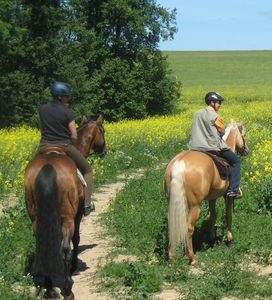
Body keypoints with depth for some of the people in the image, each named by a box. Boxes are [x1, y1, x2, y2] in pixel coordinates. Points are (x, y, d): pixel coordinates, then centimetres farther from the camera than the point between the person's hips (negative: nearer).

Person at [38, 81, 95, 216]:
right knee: (87, 170, 16)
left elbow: (42, 129, 12)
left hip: (44, 147, 4)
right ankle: (87, 204, 10)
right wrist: (71, 148, 7)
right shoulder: (68, 113, -12)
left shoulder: (42, 109, 0)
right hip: (64, 147, -3)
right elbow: (74, 136, -11)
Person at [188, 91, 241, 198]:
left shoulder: (197, 114, 9)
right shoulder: (215, 116, -11)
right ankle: (233, 189, -1)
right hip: (212, 147, -6)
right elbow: (222, 132, -4)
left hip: (196, 146, 6)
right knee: (236, 160, 7)